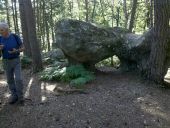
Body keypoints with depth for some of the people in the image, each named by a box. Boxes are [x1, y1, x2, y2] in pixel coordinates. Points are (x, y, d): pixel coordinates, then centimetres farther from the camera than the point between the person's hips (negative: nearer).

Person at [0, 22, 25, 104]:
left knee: (18, 79, -11)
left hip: (16, 61, -2)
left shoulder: (15, 37, -9)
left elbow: (22, 48, -3)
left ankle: (20, 96, 5)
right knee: (10, 80, 7)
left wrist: (16, 51, -24)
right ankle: (14, 95, 20)